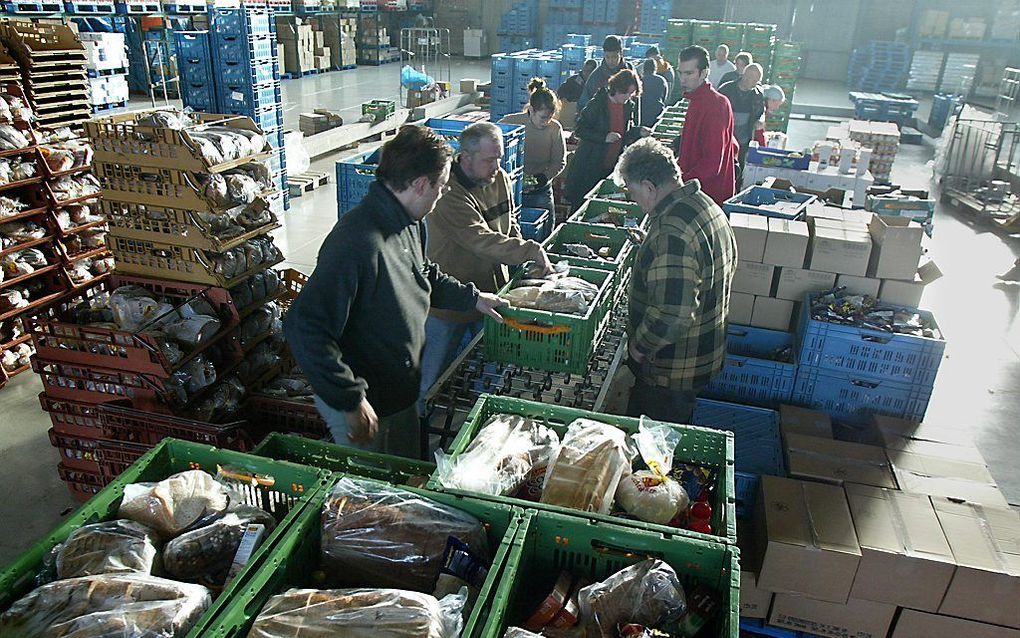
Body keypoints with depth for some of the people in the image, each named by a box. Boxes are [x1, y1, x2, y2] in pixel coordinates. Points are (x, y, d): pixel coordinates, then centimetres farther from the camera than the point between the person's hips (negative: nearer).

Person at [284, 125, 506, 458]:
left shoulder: (409, 223, -1)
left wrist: (472, 298, 17)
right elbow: (305, 328, -35)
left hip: (401, 391, 9)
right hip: (364, 405, -9)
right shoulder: (358, 243, -33)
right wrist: (352, 401, -32)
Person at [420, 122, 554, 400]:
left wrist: (525, 262, 0)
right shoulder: (449, 194, -24)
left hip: (492, 291, 7)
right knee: (434, 379, 8)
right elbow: (482, 241, -32)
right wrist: (531, 251, -33)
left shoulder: (501, 179, 2)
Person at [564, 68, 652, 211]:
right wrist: (604, 137, -25)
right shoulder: (597, 104, -12)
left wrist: (639, 131, -3)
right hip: (589, 166, -5)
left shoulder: (630, 106, 6)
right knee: (581, 204, 2)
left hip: (613, 166, 5)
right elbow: (579, 130, -14)